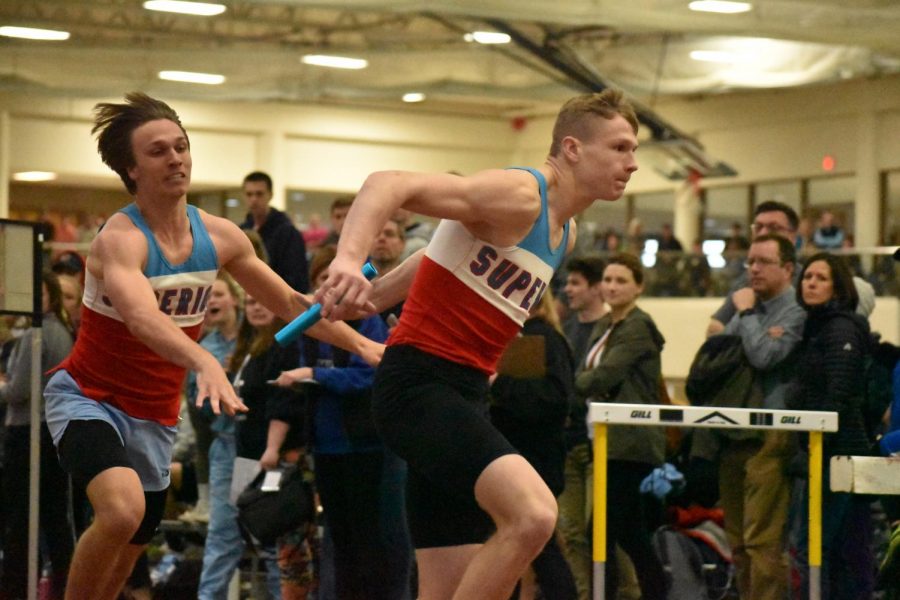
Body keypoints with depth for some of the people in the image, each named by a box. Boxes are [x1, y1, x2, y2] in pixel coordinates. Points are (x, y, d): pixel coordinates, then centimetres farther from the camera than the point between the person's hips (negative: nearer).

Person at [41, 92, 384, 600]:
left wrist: (359, 343, 3)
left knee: (130, 550, 16)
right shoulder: (120, 239, -23)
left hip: (156, 415, 7)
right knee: (122, 509, -33)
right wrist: (206, 363, -59)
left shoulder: (220, 237, -2)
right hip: (89, 398, -7)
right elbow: (142, 317, -43)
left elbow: (290, 303, 11)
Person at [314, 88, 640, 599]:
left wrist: (369, 297, 25)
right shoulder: (519, 197, -13)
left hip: (465, 394, 10)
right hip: (419, 384, -10)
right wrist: (349, 258, -42)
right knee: (533, 513, -29)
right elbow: (390, 184, -25)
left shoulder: (566, 232, 17)